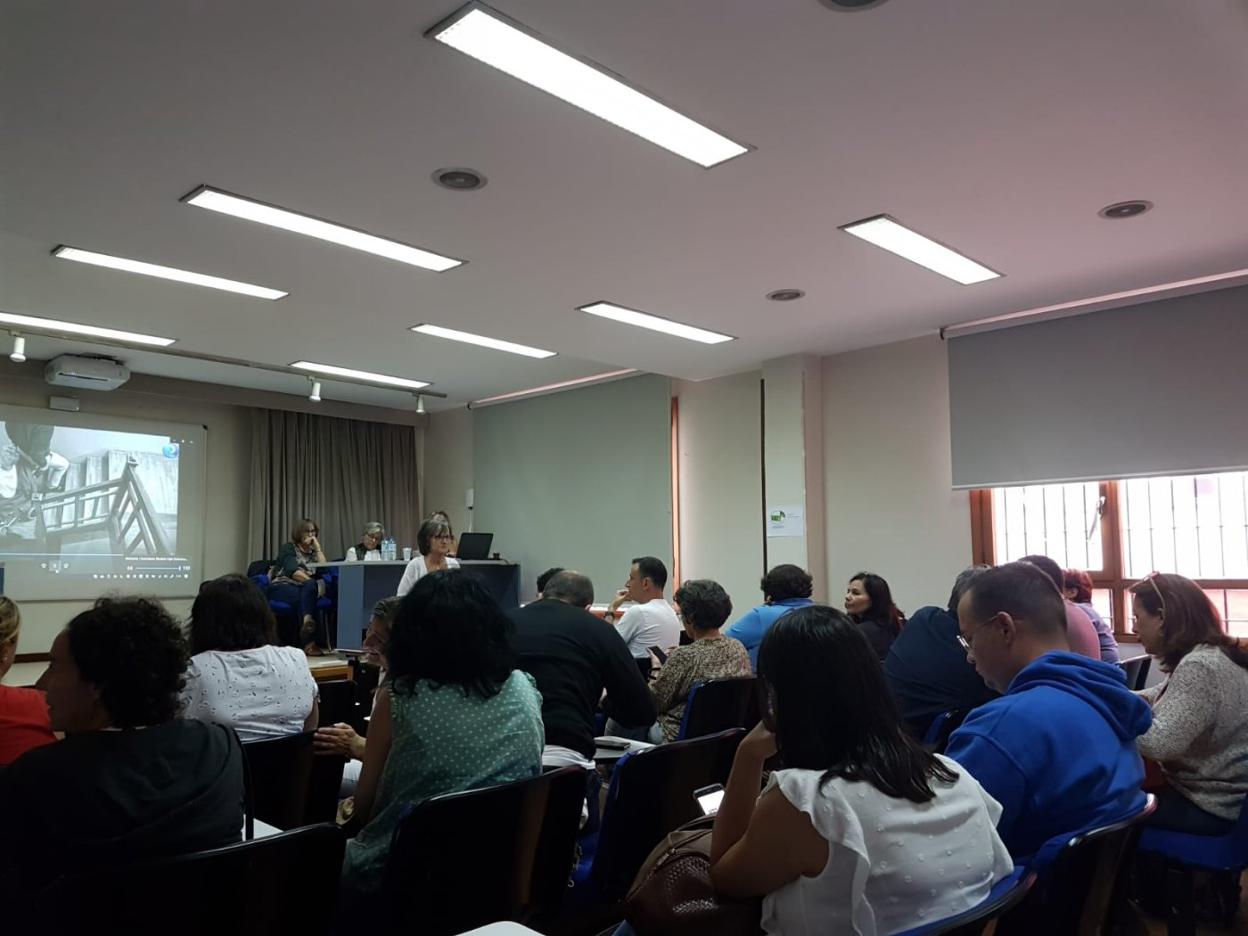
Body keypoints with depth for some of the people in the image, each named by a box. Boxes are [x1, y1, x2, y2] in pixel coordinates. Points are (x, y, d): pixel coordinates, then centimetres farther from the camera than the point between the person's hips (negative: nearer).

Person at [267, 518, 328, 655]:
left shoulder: (314, 552, 25)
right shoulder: (288, 548, 11)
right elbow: (292, 571, -9)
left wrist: (318, 548, 8)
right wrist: (313, 582, -21)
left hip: (304, 589, 3)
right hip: (282, 586, -3)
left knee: (309, 588, -36)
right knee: (307, 597, -37)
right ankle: (310, 642, -51)